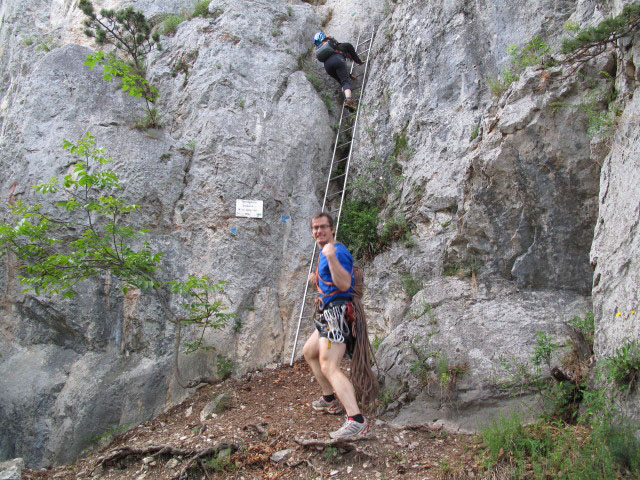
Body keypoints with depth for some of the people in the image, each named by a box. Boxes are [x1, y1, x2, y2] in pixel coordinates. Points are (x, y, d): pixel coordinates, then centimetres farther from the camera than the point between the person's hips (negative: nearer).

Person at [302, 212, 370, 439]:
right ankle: (330, 399, 37)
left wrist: (332, 258, -36)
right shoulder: (324, 253, 21)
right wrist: (318, 280, 22)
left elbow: (344, 284, -27)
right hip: (328, 314, 11)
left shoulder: (338, 251, -11)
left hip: (337, 312, -11)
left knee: (329, 366, -24)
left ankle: (357, 421, -36)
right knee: (309, 352, 28)